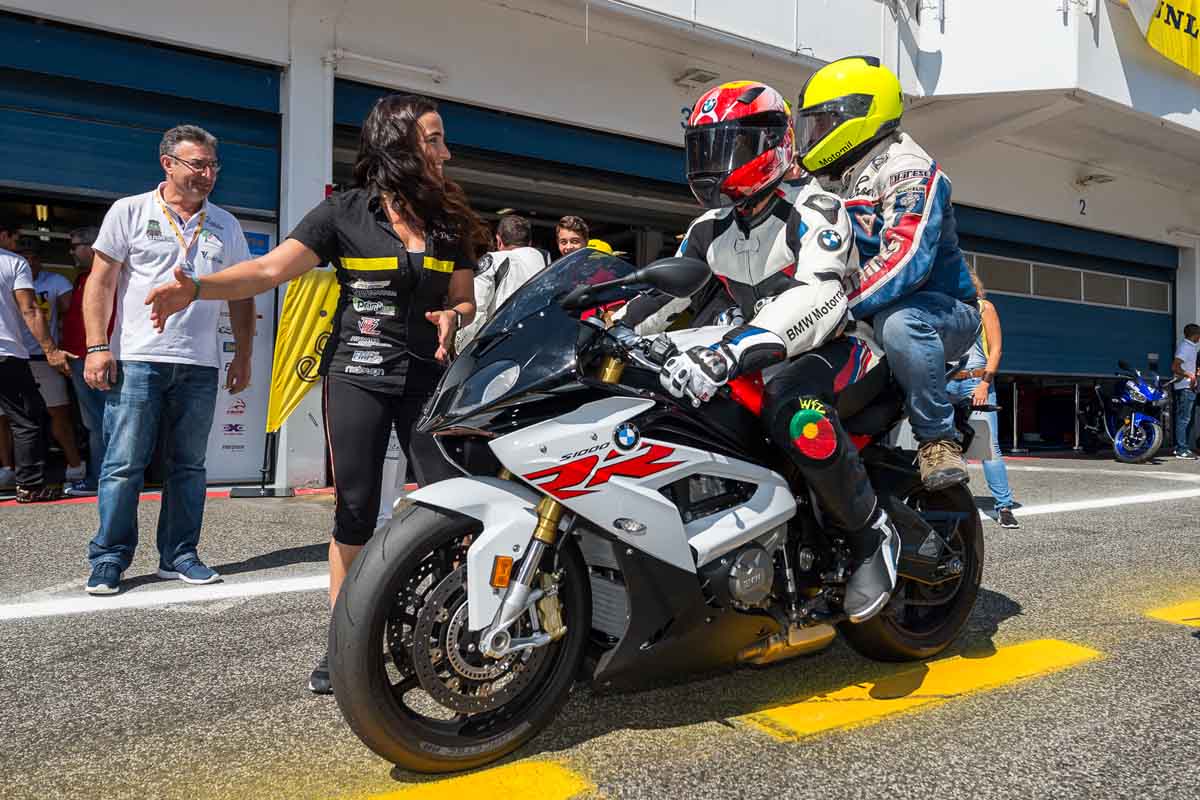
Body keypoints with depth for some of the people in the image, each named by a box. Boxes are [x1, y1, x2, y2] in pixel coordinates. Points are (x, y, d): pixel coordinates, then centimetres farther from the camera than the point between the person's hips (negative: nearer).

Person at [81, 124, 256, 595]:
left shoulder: (225, 226, 13)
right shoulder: (130, 212, 3)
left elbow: (241, 295, 16)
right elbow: (101, 281, 1)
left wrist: (243, 356, 10)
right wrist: (97, 347, -8)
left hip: (200, 366, 3)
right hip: (137, 360, -3)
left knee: (188, 466, 8)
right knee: (123, 465, -2)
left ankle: (179, 556, 17)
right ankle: (109, 560, 8)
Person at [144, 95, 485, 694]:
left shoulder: (450, 220, 10)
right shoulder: (345, 213, 0)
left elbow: (466, 300, 12)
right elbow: (271, 268, -8)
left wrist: (453, 317, -11)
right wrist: (195, 287, -22)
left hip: (429, 380, 2)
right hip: (357, 376, -2)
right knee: (355, 513, 3)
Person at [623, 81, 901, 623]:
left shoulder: (814, 209, -14)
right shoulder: (710, 229, 10)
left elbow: (819, 298, -32)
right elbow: (661, 290, 11)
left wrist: (729, 352, -47)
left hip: (842, 349, -7)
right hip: (766, 359, 8)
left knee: (793, 407, -41)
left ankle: (871, 535, -19)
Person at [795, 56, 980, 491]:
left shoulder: (906, 170, -16)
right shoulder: (831, 182, 13)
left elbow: (905, 260, -31)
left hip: (944, 310, -8)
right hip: (870, 317, 8)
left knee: (899, 322, -41)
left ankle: (938, 439, -27)